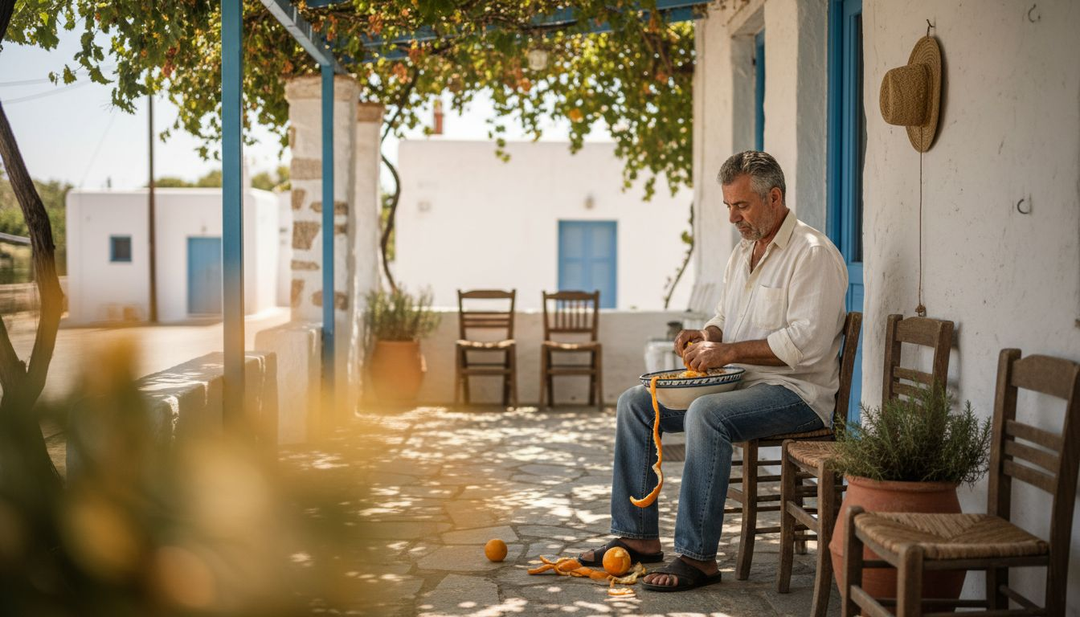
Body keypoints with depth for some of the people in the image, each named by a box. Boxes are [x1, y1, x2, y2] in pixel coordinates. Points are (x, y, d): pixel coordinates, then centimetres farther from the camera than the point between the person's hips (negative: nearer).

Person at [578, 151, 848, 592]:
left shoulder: (813, 254, -12)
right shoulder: (742, 255, 16)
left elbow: (807, 344, -22)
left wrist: (728, 351, -21)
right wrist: (705, 337, 2)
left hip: (796, 391, -9)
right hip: (740, 383, 9)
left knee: (706, 415, -36)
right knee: (634, 402, -1)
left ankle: (697, 557, -29)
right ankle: (638, 535, 0)